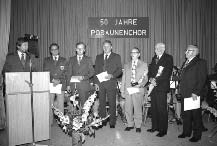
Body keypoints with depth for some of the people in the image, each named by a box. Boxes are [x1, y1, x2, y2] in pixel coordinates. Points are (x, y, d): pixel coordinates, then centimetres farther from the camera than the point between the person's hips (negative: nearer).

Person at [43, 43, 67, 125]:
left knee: (60, 105, 0)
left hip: (61, 85, 0)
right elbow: (46, 73, 4)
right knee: (49, 105, 1)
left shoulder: (63, 60, 12)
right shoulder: (46, 60, 13)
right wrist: (52, 80, -11)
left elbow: (65, 73, 3)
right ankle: (50, 122, 12)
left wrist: (59, 81, -11)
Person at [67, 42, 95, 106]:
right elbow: (69, 73, 11)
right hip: (73, 86, 2)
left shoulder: (88, 59, 7)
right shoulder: (71, 59, 13)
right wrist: (68, 84, 4)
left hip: (84, 86, -1)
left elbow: (92, 72, 4)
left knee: (84, 104, -3)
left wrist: (84, 77, -12)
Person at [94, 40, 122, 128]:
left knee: (112, 103, 0)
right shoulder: (98, 57, 16)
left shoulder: (116, 57, 7)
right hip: (100, 84, 3)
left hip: (111, 83, -2)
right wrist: (96, 82, 3)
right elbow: (96, 71, 13)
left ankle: (112, 122, 10)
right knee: (101, 103, 6)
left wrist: (112, 75, -16)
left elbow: (119, 70, 2)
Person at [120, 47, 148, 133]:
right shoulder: (126, 65, 18)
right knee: (128, 109, 5)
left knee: (138, 109, -1)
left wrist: (141, 84, -14)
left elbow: (145, 78, 5)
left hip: (138, 90, -3)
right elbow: (124, 79, 15)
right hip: (128, 90, 3)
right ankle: (130, 125, 21)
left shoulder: (144, 65, 9)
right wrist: (122, 90, 8)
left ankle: (138, 126, 15)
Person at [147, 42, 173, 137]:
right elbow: (150, 70, 14)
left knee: (162, 109, -2)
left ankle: (163, 130, 10)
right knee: (154, 108, 10)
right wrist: (151, 79, -5)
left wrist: (157, 81, -16)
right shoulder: (154, 58, 18)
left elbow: (167, 73, -12)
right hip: (153, 86, 6)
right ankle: (155, 127, 23)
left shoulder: (168, 58, -3)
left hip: (161, 87, -6)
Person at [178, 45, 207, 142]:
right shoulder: (186, 63, 17)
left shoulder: (200, 62, -6)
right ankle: (186, 132, 29)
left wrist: (196, 92, -17)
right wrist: (181, 90, 8)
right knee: (186, 114, 15)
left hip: (194, 94, -7)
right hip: (184, 94, 7)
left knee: (196, 115, 5)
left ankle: (197, 135, 19)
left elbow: (202, 79, -13)